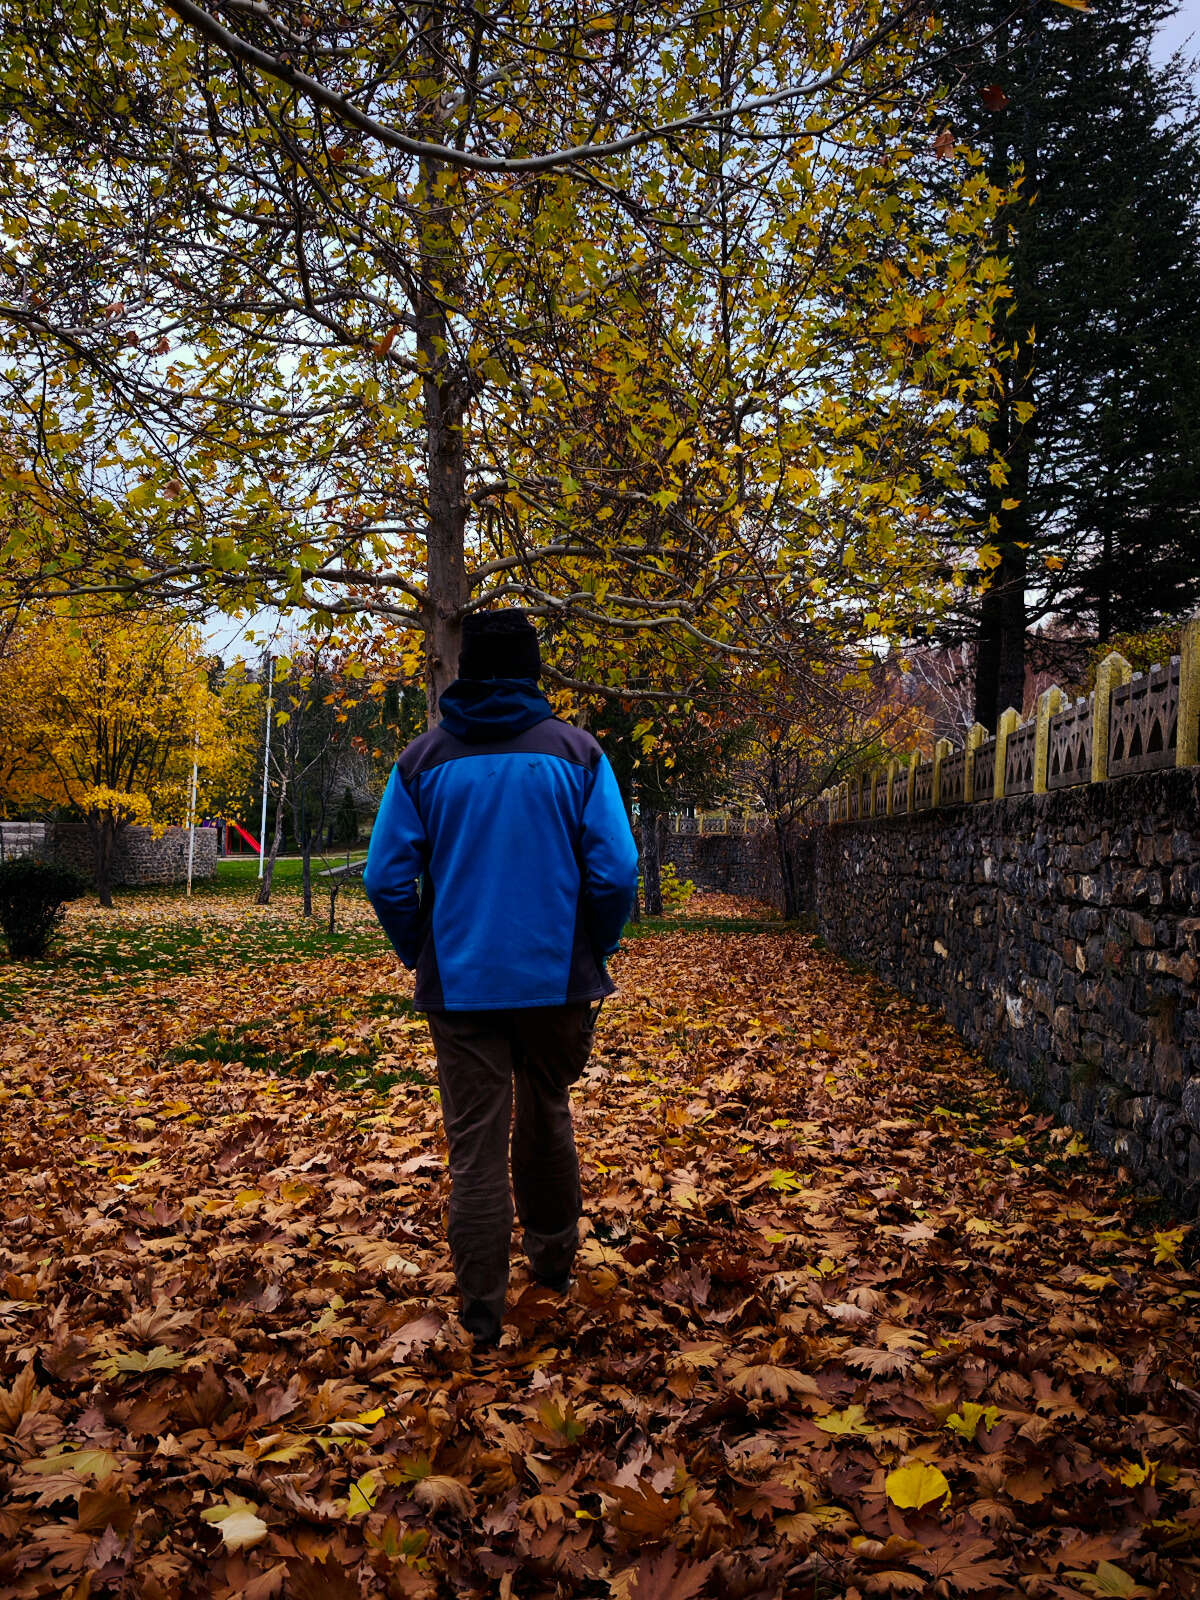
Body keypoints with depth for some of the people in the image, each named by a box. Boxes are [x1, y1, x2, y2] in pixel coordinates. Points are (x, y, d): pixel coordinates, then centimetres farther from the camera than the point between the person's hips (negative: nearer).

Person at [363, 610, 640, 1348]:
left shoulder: (424, 760, -1)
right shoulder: (577, 752, -4)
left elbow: (387, 878, -3)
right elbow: (617, 872, -9)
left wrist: (421, 955, 11)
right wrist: (596, 950, 7)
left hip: (461, 984, 0)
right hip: (558, 980, 1)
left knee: (475, 1142, 5)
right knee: (548, 1120, 20)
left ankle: (481, 1308, 10)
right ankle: (554, 1257, 36)